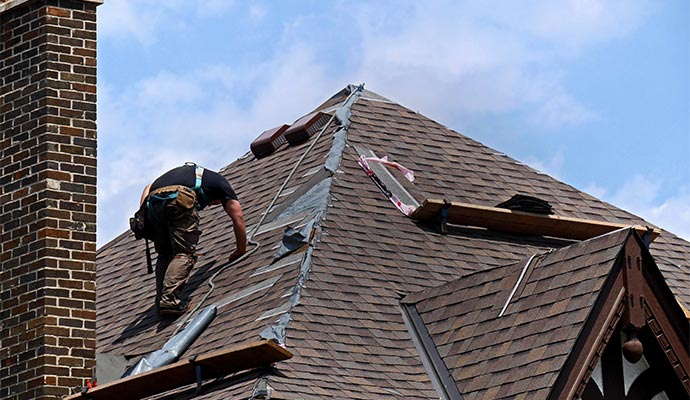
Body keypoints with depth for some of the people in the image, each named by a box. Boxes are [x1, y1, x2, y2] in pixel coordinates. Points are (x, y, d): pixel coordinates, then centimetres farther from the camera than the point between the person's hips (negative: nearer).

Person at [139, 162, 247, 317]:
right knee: (184, 254, -5)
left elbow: (148, 188, 33)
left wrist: (143, 215, 22)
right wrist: (241, 250, 33)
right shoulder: (219, 181, 32)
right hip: (181, 200, -5)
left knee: (165, 254, 17)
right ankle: (169, 299, -23)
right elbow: (238, 217, 26)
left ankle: (161, 299, 1)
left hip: (153, 200, 5)